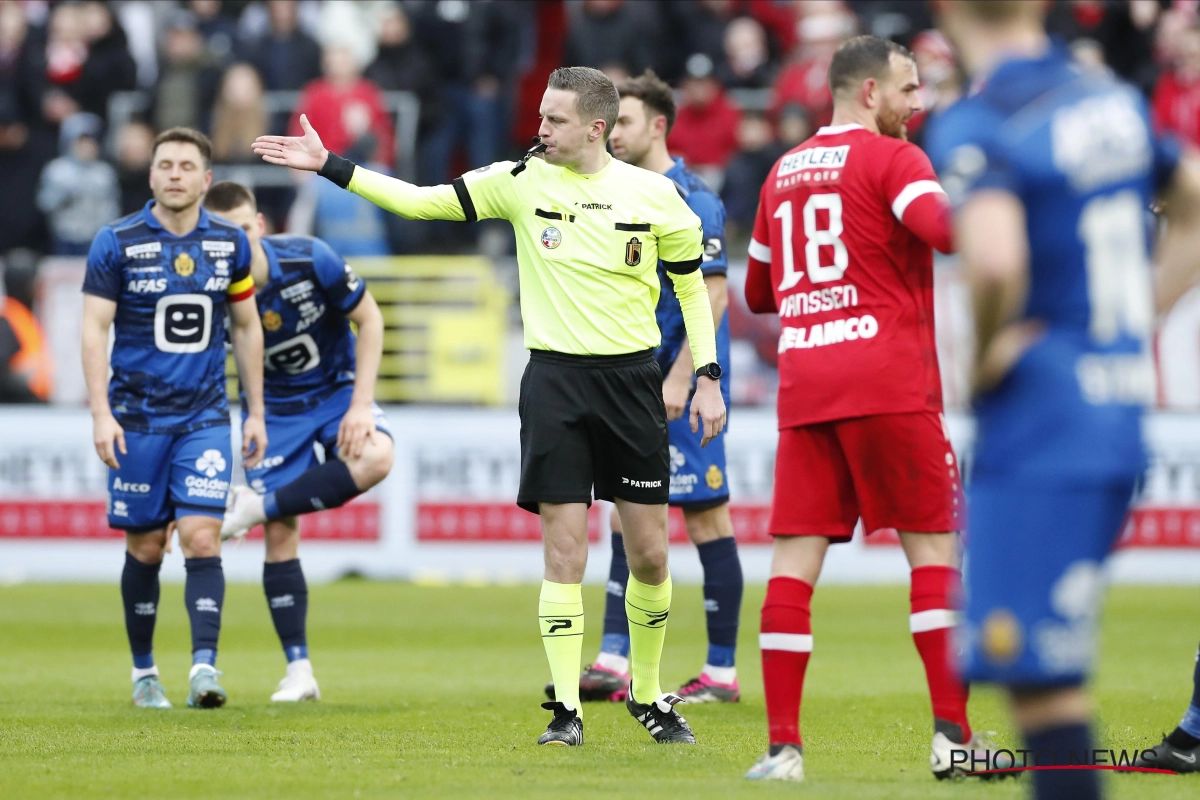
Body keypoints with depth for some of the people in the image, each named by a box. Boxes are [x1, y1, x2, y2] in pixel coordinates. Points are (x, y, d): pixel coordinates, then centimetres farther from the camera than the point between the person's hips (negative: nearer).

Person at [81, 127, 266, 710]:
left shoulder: (229, 243, 4)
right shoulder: (118, 242, -5)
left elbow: (246, 327, 13)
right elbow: (94, 329, -5)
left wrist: (256, 412, 12)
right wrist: (101, 414, -13)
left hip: (204, 416, 1)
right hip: (137, 417, -1)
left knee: (202, 539, -12)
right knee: (145, 548, 4)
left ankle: (204, 668, -18)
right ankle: (143, 672, 17)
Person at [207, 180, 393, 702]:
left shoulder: (311, 259, -23)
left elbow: (370, 320, -9)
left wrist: (360, 404, -16)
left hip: (336, 388, 0)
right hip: (275, 406, 0)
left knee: (374, 457, -33)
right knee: (281, 533, -8)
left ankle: (257, 506, -21)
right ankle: (299, 672, 0)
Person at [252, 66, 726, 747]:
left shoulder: (655, 195, -2)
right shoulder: (523, 180, -1)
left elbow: (692, 285, 8)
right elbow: (424, 201, 0)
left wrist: (709, 377, 3)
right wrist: (330, 166, -6)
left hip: (632, 382, 0)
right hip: (555, 378, 0)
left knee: (649, 555, 3)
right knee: (564, 550, -5)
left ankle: (648, 696, 23)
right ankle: (567, 710, 0)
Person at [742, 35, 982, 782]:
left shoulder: (783, 172, 18)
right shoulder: (891, 158, -2)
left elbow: (759, 293, 27)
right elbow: (945, 228, -21)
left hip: (803, 385, 6)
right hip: (887, 381, -6)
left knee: (796, 557, 1)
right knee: (934, 547, 0)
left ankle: (783, 745, -6)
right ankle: (953, 735, -5)